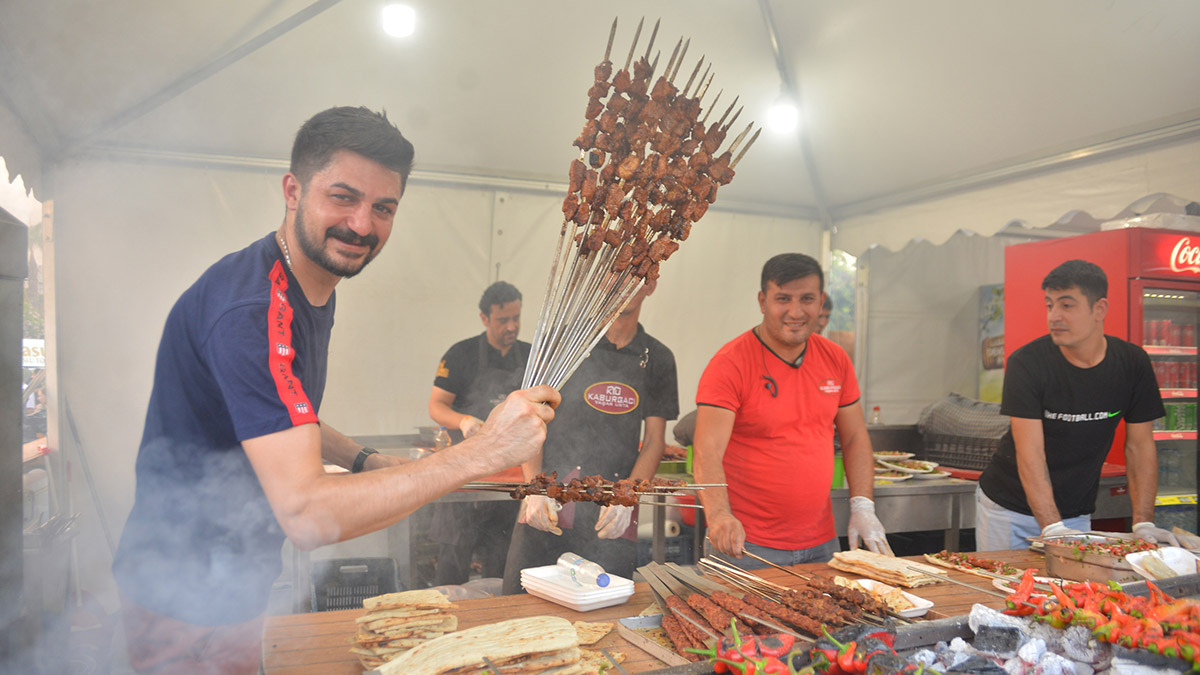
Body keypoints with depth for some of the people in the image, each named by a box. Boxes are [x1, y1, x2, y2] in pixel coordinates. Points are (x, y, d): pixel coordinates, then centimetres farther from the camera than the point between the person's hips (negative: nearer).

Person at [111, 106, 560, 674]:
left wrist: (366, 462, 0)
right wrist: (480, 453, -38)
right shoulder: (254, 309, -30)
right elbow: (306, 514, -36)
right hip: (189, 603, -9)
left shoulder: (312, 287, 4)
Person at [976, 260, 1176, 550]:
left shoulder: (1132, 363, -6)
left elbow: (1140, 446, -1)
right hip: (1009, 507, -3)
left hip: (1075, 514, 3)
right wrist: (1052, 527, -30)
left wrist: (1143, 523, -11)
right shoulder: (1026, 363, -18)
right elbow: (1029, 452, -23)